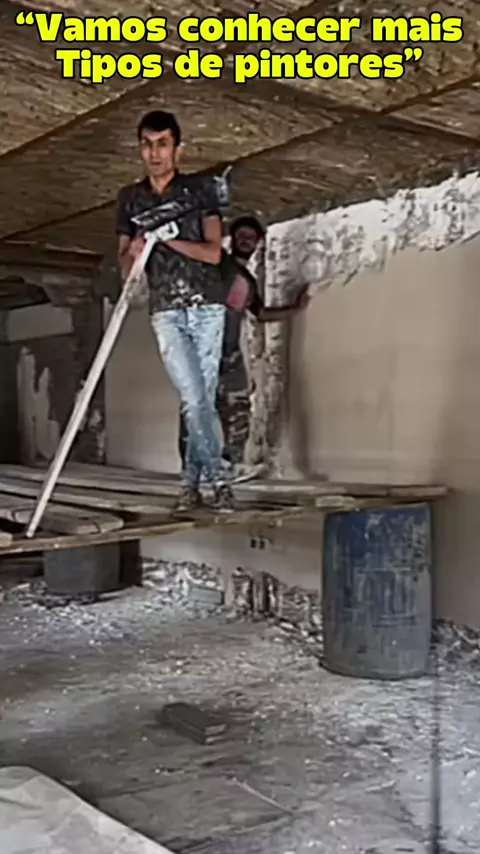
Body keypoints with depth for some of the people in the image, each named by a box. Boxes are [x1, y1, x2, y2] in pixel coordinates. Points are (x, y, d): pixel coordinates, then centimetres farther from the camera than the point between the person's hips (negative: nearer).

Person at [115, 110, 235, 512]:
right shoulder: (130, 198, 10)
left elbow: (213, 252, -6)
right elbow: (125, 264, 11)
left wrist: (166, 238, -17)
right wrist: (133, 252, -12)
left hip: (207, 307, -1)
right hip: (166, 312, 1)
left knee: (203, 398, 0)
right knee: (195, 398, -10)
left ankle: (192, 480, 10)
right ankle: (219, 478, -4)